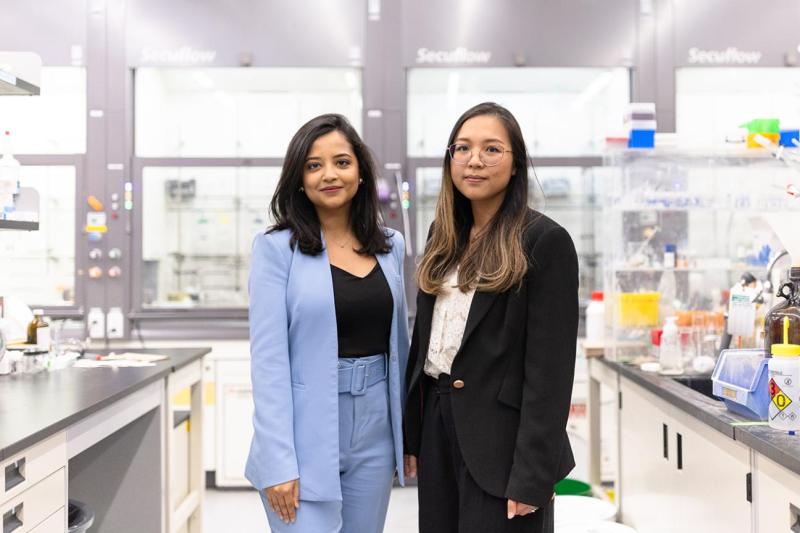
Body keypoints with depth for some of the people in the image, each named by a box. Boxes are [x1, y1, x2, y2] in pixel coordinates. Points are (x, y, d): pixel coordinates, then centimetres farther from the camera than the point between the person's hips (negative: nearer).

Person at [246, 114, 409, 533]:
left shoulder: (391, 246, 7)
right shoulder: (276, 248, -7)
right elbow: (268, 359, -11)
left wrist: (408, 431, 13)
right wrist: (279, 461, -16)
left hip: (374, 436, 5)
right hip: (305, 439, -4)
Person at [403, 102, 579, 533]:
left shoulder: (545, 241, -10)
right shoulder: (444, 234, 9)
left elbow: (550, 367, -14)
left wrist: (532, 474, -18)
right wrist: (411, 433, 11)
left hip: (501, 437, -6)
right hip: (438, 422, 6)